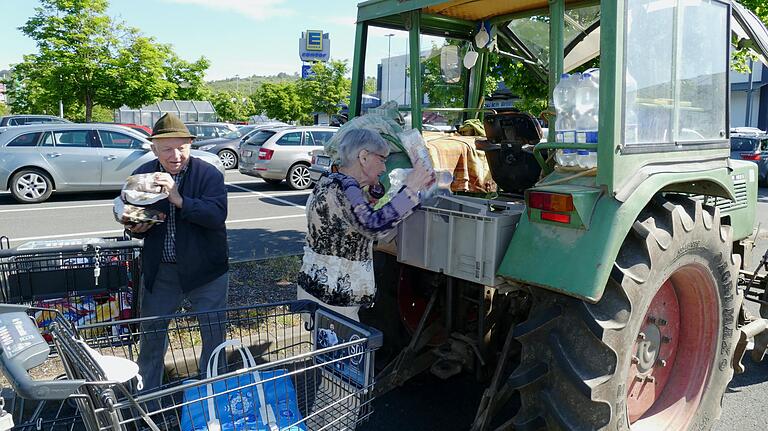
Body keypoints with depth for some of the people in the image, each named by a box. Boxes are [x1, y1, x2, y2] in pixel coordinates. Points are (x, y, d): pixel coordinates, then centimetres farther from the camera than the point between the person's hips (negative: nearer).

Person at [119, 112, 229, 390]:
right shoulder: (142, 176, 0)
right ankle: (148, 393, 38)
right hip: (160, 271, 3)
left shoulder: (209, 174, -12)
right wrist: (135, 228, -12)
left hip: (205, 271, -3)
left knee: (214, 335, 8)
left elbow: (217, 215, -25)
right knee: (151, 333, 16)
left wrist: (179, 200, -34)